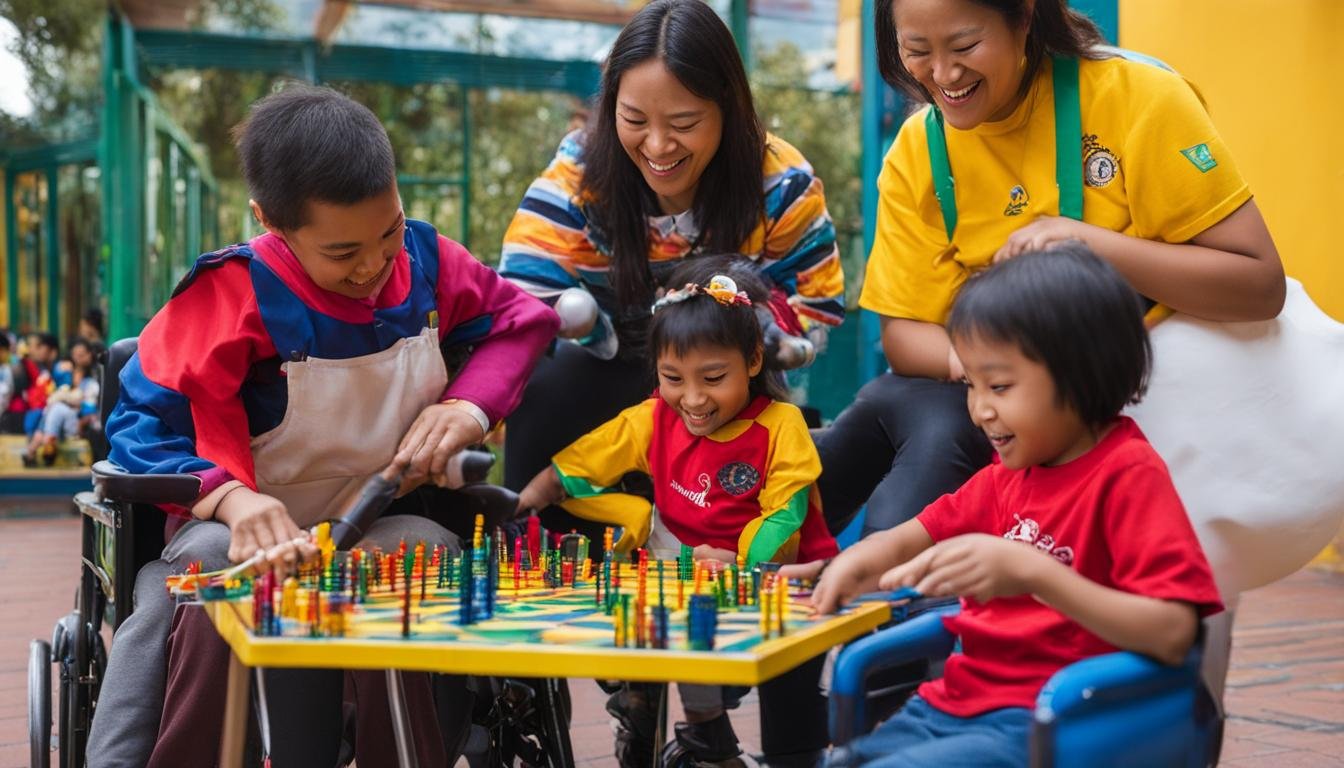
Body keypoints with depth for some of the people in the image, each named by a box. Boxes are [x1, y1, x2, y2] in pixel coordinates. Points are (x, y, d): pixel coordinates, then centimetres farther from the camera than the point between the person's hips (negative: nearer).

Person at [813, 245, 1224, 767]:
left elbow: (1173, 634, -22)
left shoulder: (1128, 475, -12)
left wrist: (1032, 572, -31)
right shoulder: (1010, 471, 13)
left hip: (1040, 724, -8)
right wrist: (862, 559, -2)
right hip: (955, 704, 8)